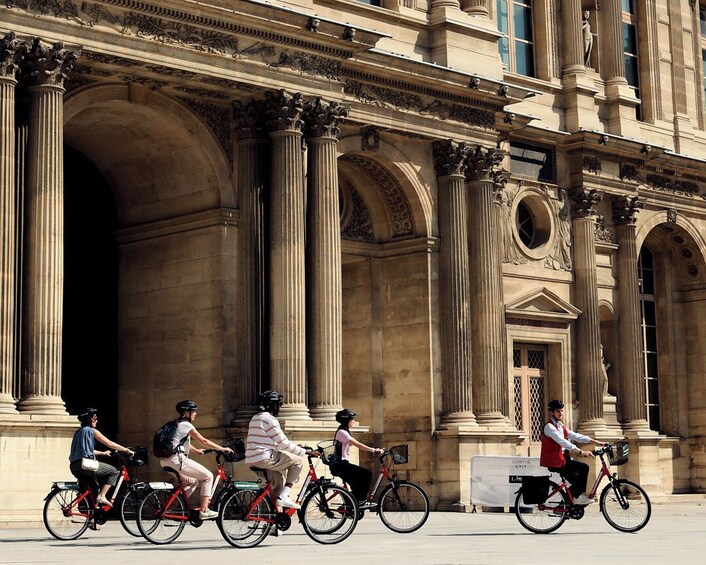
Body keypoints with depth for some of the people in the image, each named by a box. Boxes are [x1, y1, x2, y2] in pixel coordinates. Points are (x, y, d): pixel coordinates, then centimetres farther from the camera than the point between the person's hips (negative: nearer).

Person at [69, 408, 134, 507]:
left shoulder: (78, 432, 22)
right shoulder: (91, 431, -2)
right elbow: (110, 444, -2)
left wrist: (103, 453, 44)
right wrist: (127, 450, 5)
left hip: (74, 466, 9)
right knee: (113, 471, 3)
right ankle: (101, 496, -5)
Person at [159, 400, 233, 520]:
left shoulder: (176, 425, 20)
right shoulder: (186, 425, -7)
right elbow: (204, 441, -6)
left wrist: (196, 450, 46)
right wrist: (223, 449, 2)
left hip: (166, 461, 10)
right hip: (177, 460, -10)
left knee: (193, 481, 25)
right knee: (208, 476, -1)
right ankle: (204, 511, -3)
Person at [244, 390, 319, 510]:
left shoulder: (256, 418, 21)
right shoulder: (269, 419, -10)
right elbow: (284, 444, -11)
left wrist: (295, 448, 27)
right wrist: (306, 452, -6)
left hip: (252, 460, 10)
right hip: (264, 458, -10)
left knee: (280, 480, 25)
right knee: (297, 461, -2)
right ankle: (284, 497, -6)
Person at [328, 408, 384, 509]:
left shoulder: (344, 432, 19)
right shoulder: (342, 432, -13)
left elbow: (357, 445, 16)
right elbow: (358, 445, -20)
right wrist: (374, 450, -21)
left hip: (341, 465, 10)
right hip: (340, 465, -10)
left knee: (357, 484, 12)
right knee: (367, 474, -15)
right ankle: (361, 501, -10)